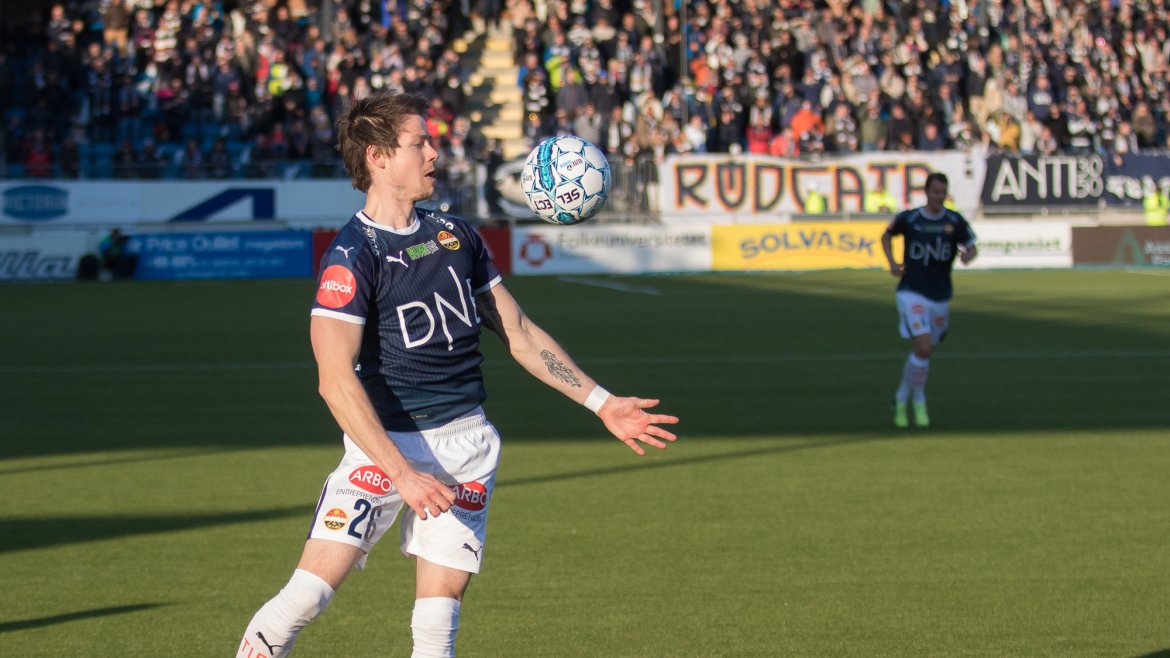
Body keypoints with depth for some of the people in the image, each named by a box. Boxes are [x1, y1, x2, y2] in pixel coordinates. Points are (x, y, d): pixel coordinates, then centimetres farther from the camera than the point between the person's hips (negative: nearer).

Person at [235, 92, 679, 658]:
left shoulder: (455, 235, 10)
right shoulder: (351, 256, -11)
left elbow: (519, 333, 19)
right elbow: (336, 381, -20)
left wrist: (601, 403, 15)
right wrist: (402, 474, -27)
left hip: (467, 443, 5)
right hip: (386, 442, -5)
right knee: (308, 593, -15)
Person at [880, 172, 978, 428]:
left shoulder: (955, 222, -1)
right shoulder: (908, 218, -5)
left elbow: (971, 247, 6)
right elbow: (887, 236, 14)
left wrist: (968, 255, -18)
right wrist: (892, 262, -2)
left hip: (940, 296, 4)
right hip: (912, 293, -4)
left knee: (923, 351, 13)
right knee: (923, 348, -18)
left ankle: (901, 398, 34)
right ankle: (919, 402, -1)